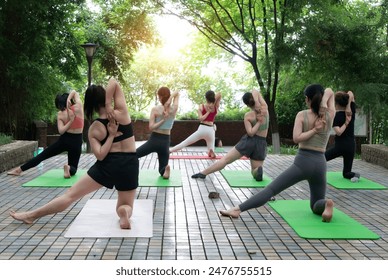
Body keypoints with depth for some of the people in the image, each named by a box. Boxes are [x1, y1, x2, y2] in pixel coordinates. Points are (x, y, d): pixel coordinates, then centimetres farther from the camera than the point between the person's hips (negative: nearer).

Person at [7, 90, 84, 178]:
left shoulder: (60, 114, -3)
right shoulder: (78, 107, -8)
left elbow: (61, 131, -11)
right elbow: (74, 92, 6)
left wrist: (71, 121, -15)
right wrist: (69, 99, -11)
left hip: (64, 140, 1)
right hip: (76, 142, -1)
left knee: (42, 156, 13)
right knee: (73, 168, 12)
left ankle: (19, 170, 12)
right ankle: (69, 168, -24)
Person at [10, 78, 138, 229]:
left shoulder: (94, 129, -2)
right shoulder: (121, 112, -7)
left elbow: (100, 155, -11)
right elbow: (114, 83, -8)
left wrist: (111, 135, -8)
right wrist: (109, 105, -15)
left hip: (107, 165, 0)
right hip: (129, 166, 0)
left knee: (71, 194, 8)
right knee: (126, 205, 16)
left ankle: (32, 215, 13)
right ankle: (124, 211, -21)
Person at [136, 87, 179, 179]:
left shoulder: (155, 109, -10)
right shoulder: (174, 109, -1)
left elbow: (151, 127, -13)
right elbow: (177, 93, 12)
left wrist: (163, 120, -16)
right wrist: (170, 99, -7)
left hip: (154, 140, -3)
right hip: (165, 142, 3)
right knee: (162, 171, 12)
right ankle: (165, 169, -21)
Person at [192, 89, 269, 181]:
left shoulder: (247, 116, -9)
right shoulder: (264, 108, -6)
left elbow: (250, 133, -16)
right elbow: (255, 91, -4)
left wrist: (259, 122, -12)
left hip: (249, 141, -2)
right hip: (261, 143, 2)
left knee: (225, 159, 3)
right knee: (255, 173, 10)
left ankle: (203, 173, -2)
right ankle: (258, 170, -26)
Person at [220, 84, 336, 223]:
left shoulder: (302, 115, -2)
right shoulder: (329, 115, 6)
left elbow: (296, 138, -16)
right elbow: (330, 92, 19)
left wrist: (314, 130, -7)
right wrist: (323, 103, 1)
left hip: (302, 162, -3)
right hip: (320, 164, 3)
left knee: (270, 189, -8)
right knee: (316, 206, 19)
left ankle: (237, 209, -23)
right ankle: (325, 205, -17)